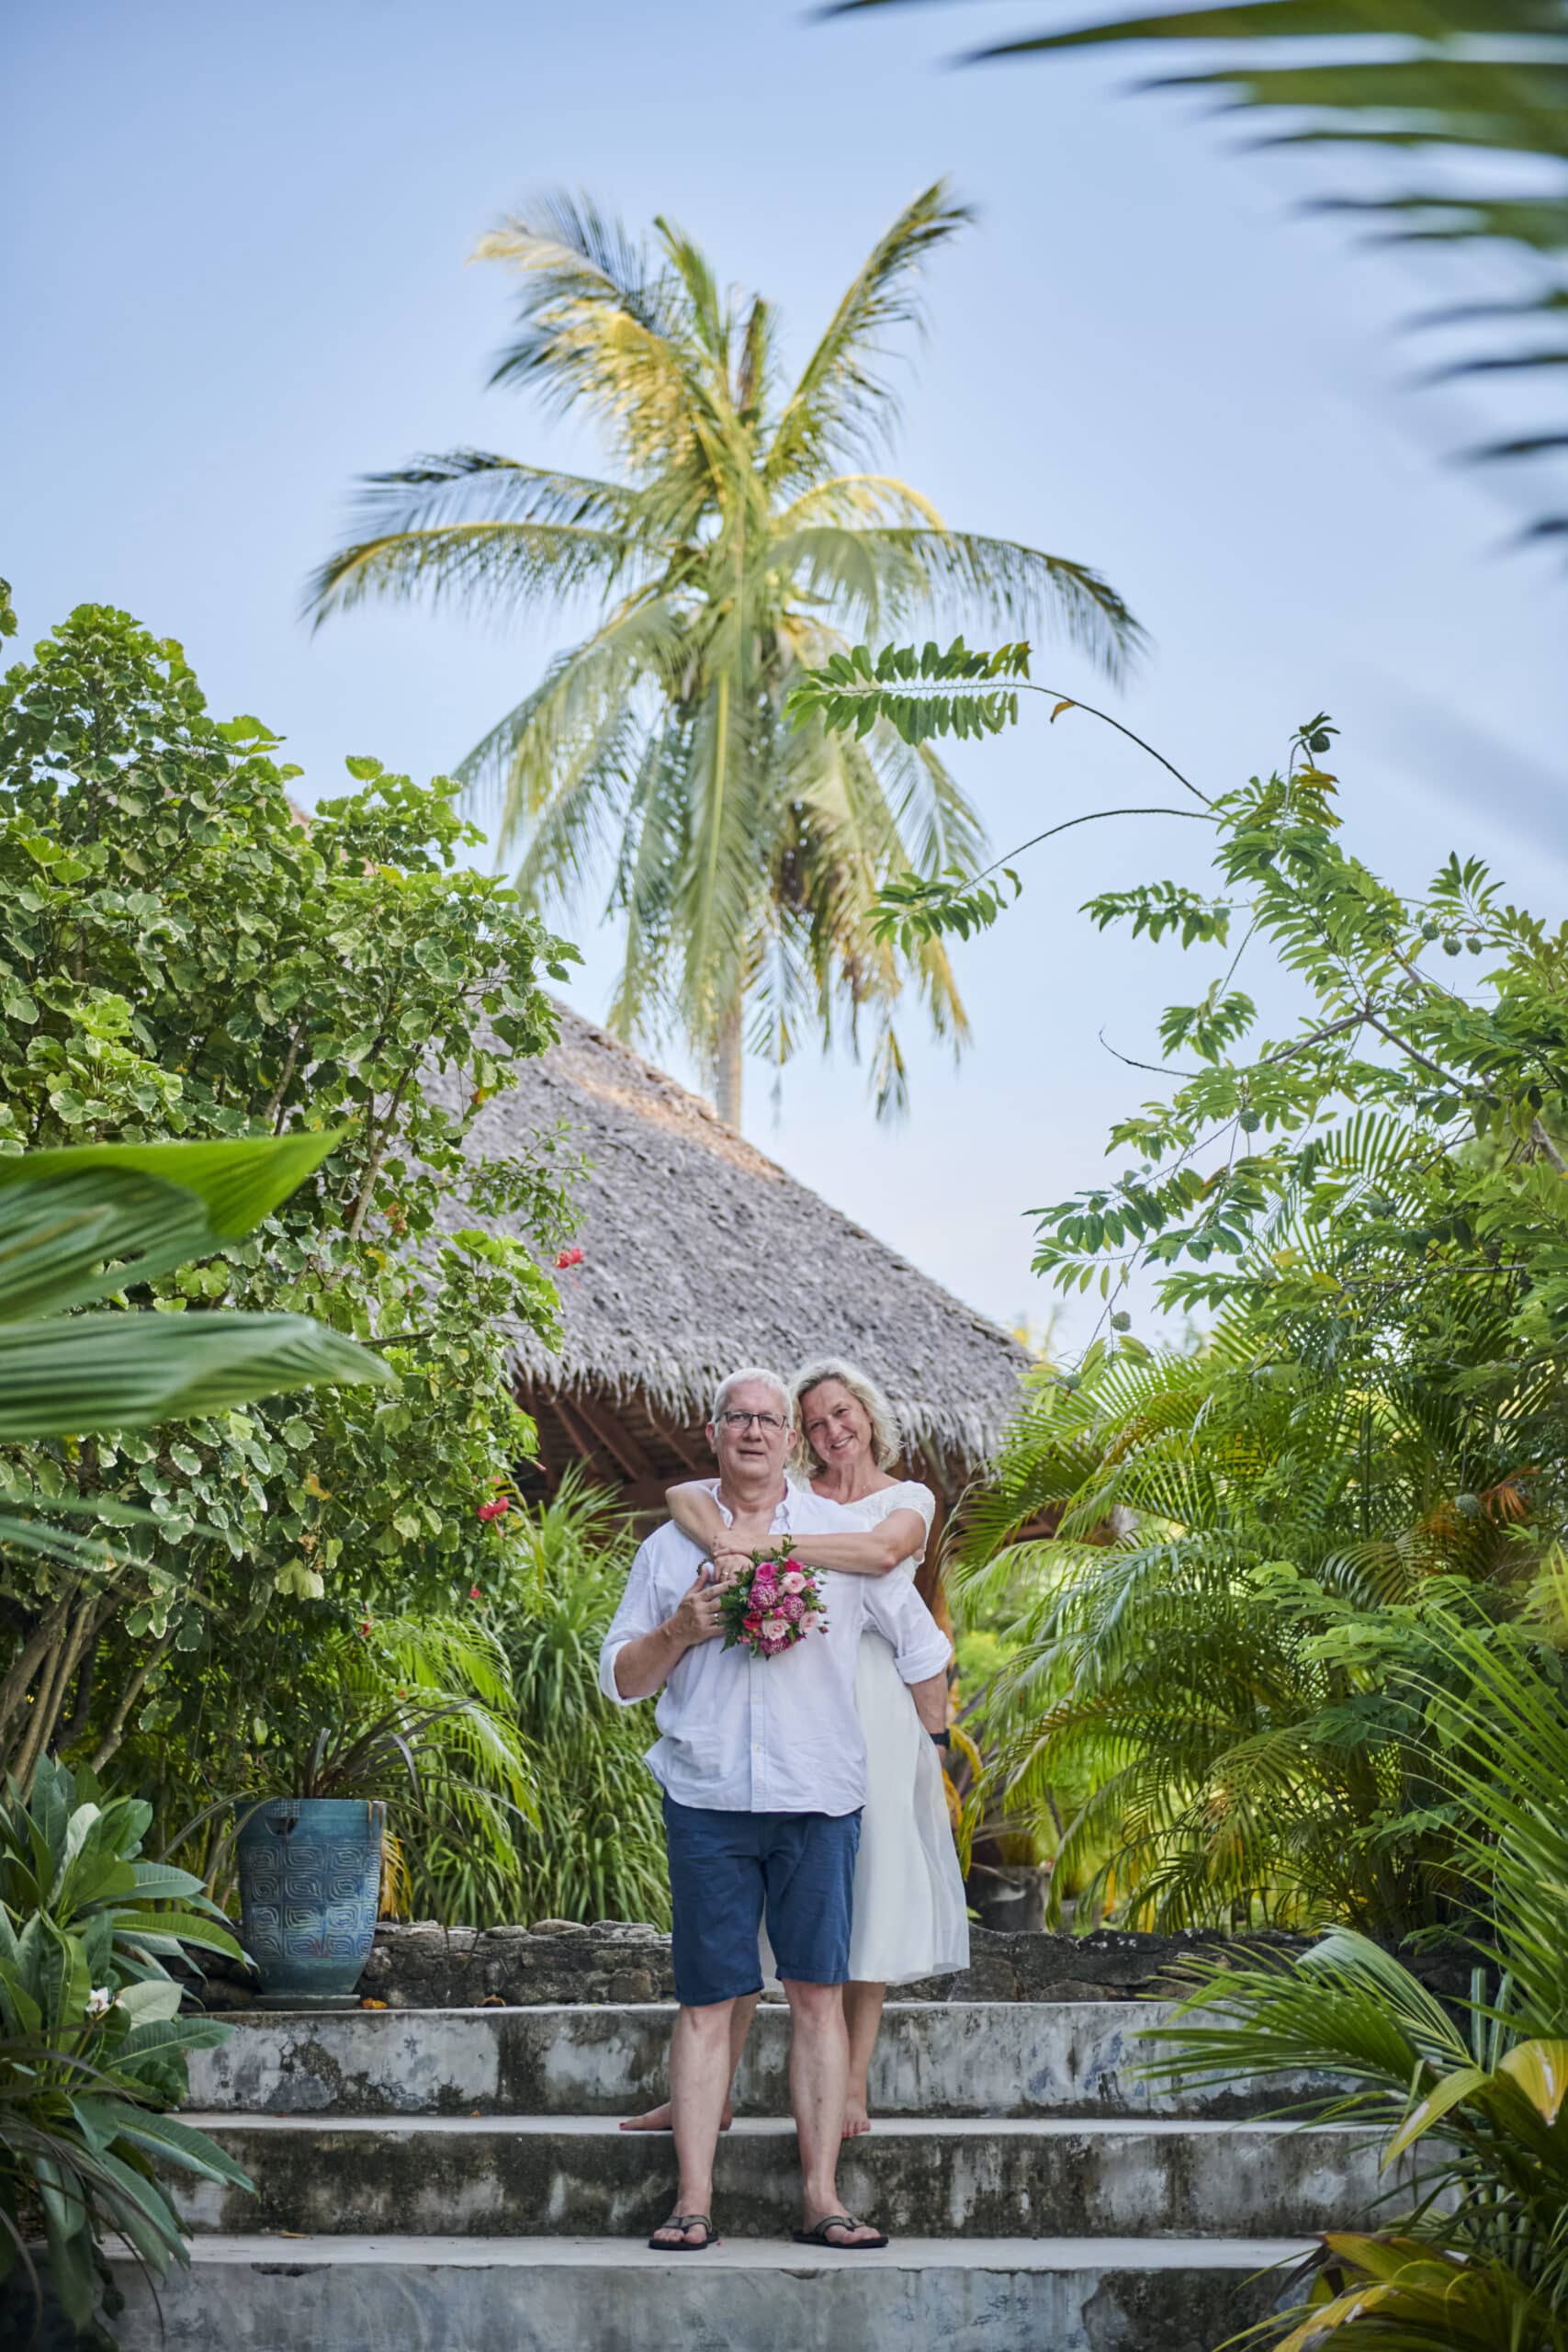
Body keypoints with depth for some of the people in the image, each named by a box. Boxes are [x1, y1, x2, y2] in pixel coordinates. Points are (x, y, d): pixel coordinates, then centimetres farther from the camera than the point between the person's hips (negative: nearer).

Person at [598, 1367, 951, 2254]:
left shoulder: (844, 1533, 8)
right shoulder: (671, 1546, 10)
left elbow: (922, 1644, 17)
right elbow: (620, 1677, 11)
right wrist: (679, 1632, -7)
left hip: (819, 1797, 0)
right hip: (707, 1797, 0)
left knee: (819, 1991, 0)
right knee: (707, 2000, 0)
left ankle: (823, 2197, 5)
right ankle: (694, 2201, 3)